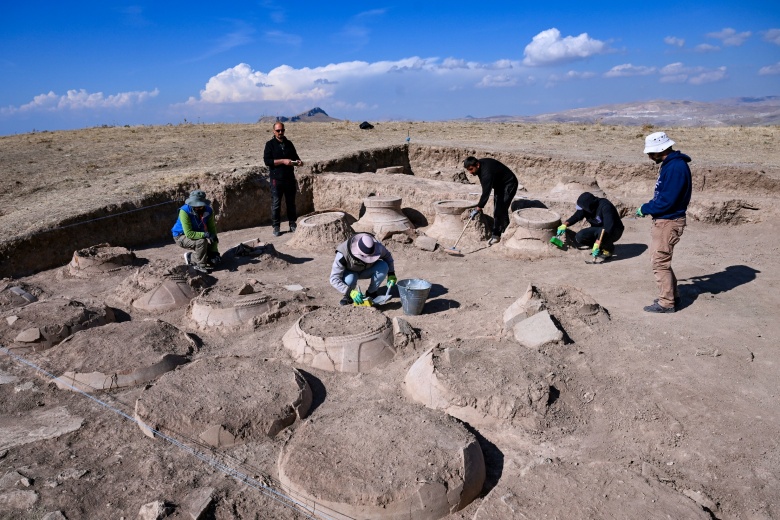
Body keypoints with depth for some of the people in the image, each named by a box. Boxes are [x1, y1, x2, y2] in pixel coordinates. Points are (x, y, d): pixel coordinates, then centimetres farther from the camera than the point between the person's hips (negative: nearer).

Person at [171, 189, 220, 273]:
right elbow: (189, 234, -34)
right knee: (202, 242, -35)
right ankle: (201, 266, -13)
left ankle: (190, 257, 18)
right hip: (182, 236, -5)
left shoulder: (208, 211, -17)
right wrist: (206, 235, -43)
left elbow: (212, 230, -12)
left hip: (197, 235, 5)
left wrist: (215, 252, -17)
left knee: (214, 260, -4)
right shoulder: (184, 211, -30)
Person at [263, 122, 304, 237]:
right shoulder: (270, 144, -1)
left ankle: (292, 225, 20)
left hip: (290, 178, 4)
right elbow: (267, 161, -10)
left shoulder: (289, 144, 12)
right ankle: (276, 227, 7)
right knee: (276, 204, -1)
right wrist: (283, 161, -18)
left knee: (291, 203, 10)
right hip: (276, 179, -4)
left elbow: (295, 157, 21)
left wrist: (298, 162, -3)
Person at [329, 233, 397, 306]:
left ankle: (371, 292, -5)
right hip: (351, 272, -3)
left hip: (366, 271, 3)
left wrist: (391, 274, -17)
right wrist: (351, 292, -47)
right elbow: (334, 279, -36)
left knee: (383, 266, -28)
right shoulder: (343, 254, -38)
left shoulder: (377, 247, -29)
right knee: (349, 280, -38)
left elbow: (387, 256, -6)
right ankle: (348, 295, -5)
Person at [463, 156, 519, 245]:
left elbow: (486, 193, -37)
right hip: (498, 185, 9)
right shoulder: (480, 167, -7)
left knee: (501, 209, -16)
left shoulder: (487, 172, -36)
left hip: (508, 185, -9)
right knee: (496, 210, 7)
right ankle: (496, 235, 12)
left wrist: (478, 209, -36)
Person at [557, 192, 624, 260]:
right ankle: (602, 246, 4)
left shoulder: (605, 206, -31)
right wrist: (565, 224, -18)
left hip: (614, 231, -7)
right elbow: (576, 216, 2)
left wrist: (597, 244, -48)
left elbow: (608, 227, -41)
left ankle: (609, 249, -9)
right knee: (579, 237, -17)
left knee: (601, 232, -41)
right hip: (598, 230, 7)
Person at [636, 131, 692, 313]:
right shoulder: (670, 164, 11)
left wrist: (645, 209, -11)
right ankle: (672, 295, 32)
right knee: (659, 259, 20)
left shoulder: (676, 167, -22)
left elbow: (666, 201, -24)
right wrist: (649, 207, 7)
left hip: (668, 222, -10)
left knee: (660, 262, -3)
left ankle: (666, 303, 8)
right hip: (662, 220, 10)